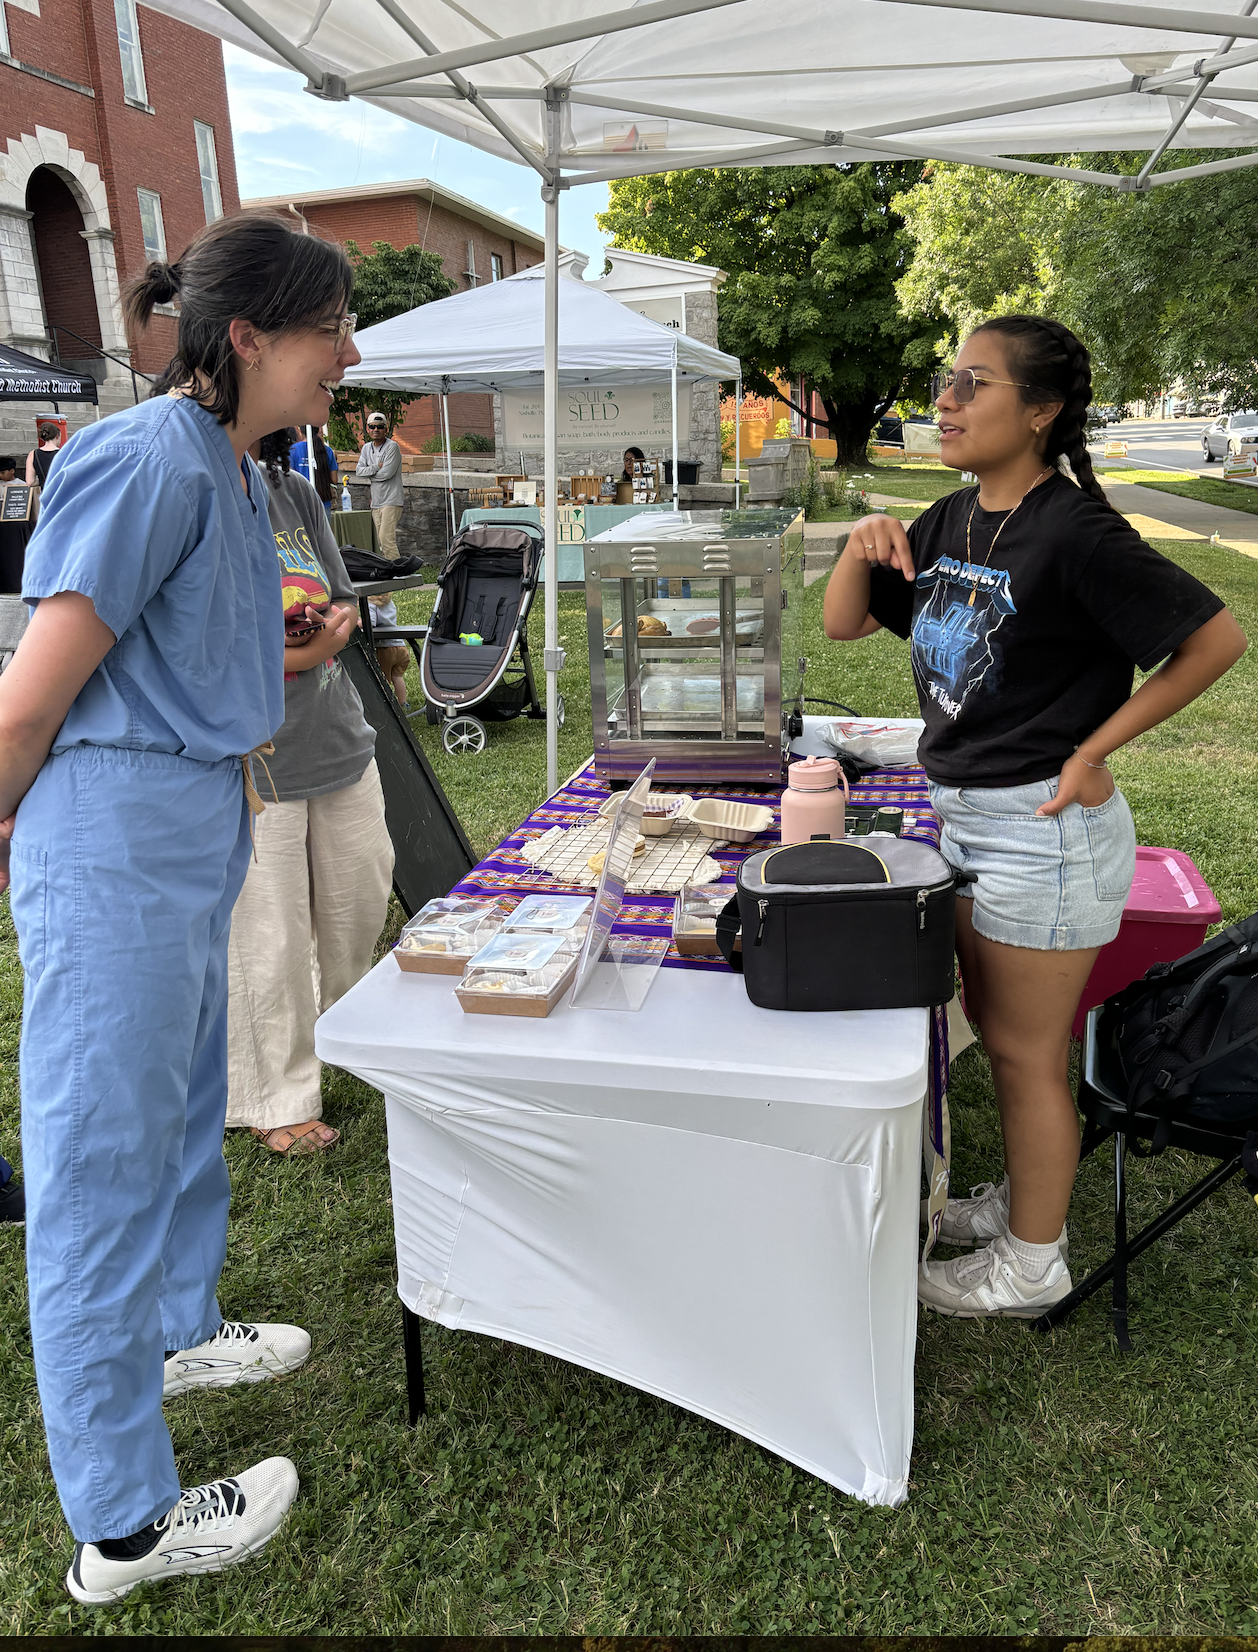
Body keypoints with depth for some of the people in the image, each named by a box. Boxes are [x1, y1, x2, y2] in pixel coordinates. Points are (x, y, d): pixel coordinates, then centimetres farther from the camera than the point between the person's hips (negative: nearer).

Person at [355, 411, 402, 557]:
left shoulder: (392, 446, -6)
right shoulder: (367, 448, 14)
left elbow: (387, 473, -16)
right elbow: (358, 471, 5)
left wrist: (368, 471, -3)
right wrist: (377, 467, -10)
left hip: (391, 501, -7)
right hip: (375, 501, 7)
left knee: (386, 537, -18)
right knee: (381, 541, 6)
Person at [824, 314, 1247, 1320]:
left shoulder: (1074, 533, -18)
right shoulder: (952, 523, 5)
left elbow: (1216, 638, -17)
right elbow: (844, 625, 11)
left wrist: (1093, 750, -16)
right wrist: (863, 547, -8)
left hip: (1042, 829, -8)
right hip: (966, 814, 8)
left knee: (1026, 1049, 6)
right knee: (996, 1025, 21)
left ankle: (1032, 1263, 27)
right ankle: (1026, 1195, 43)